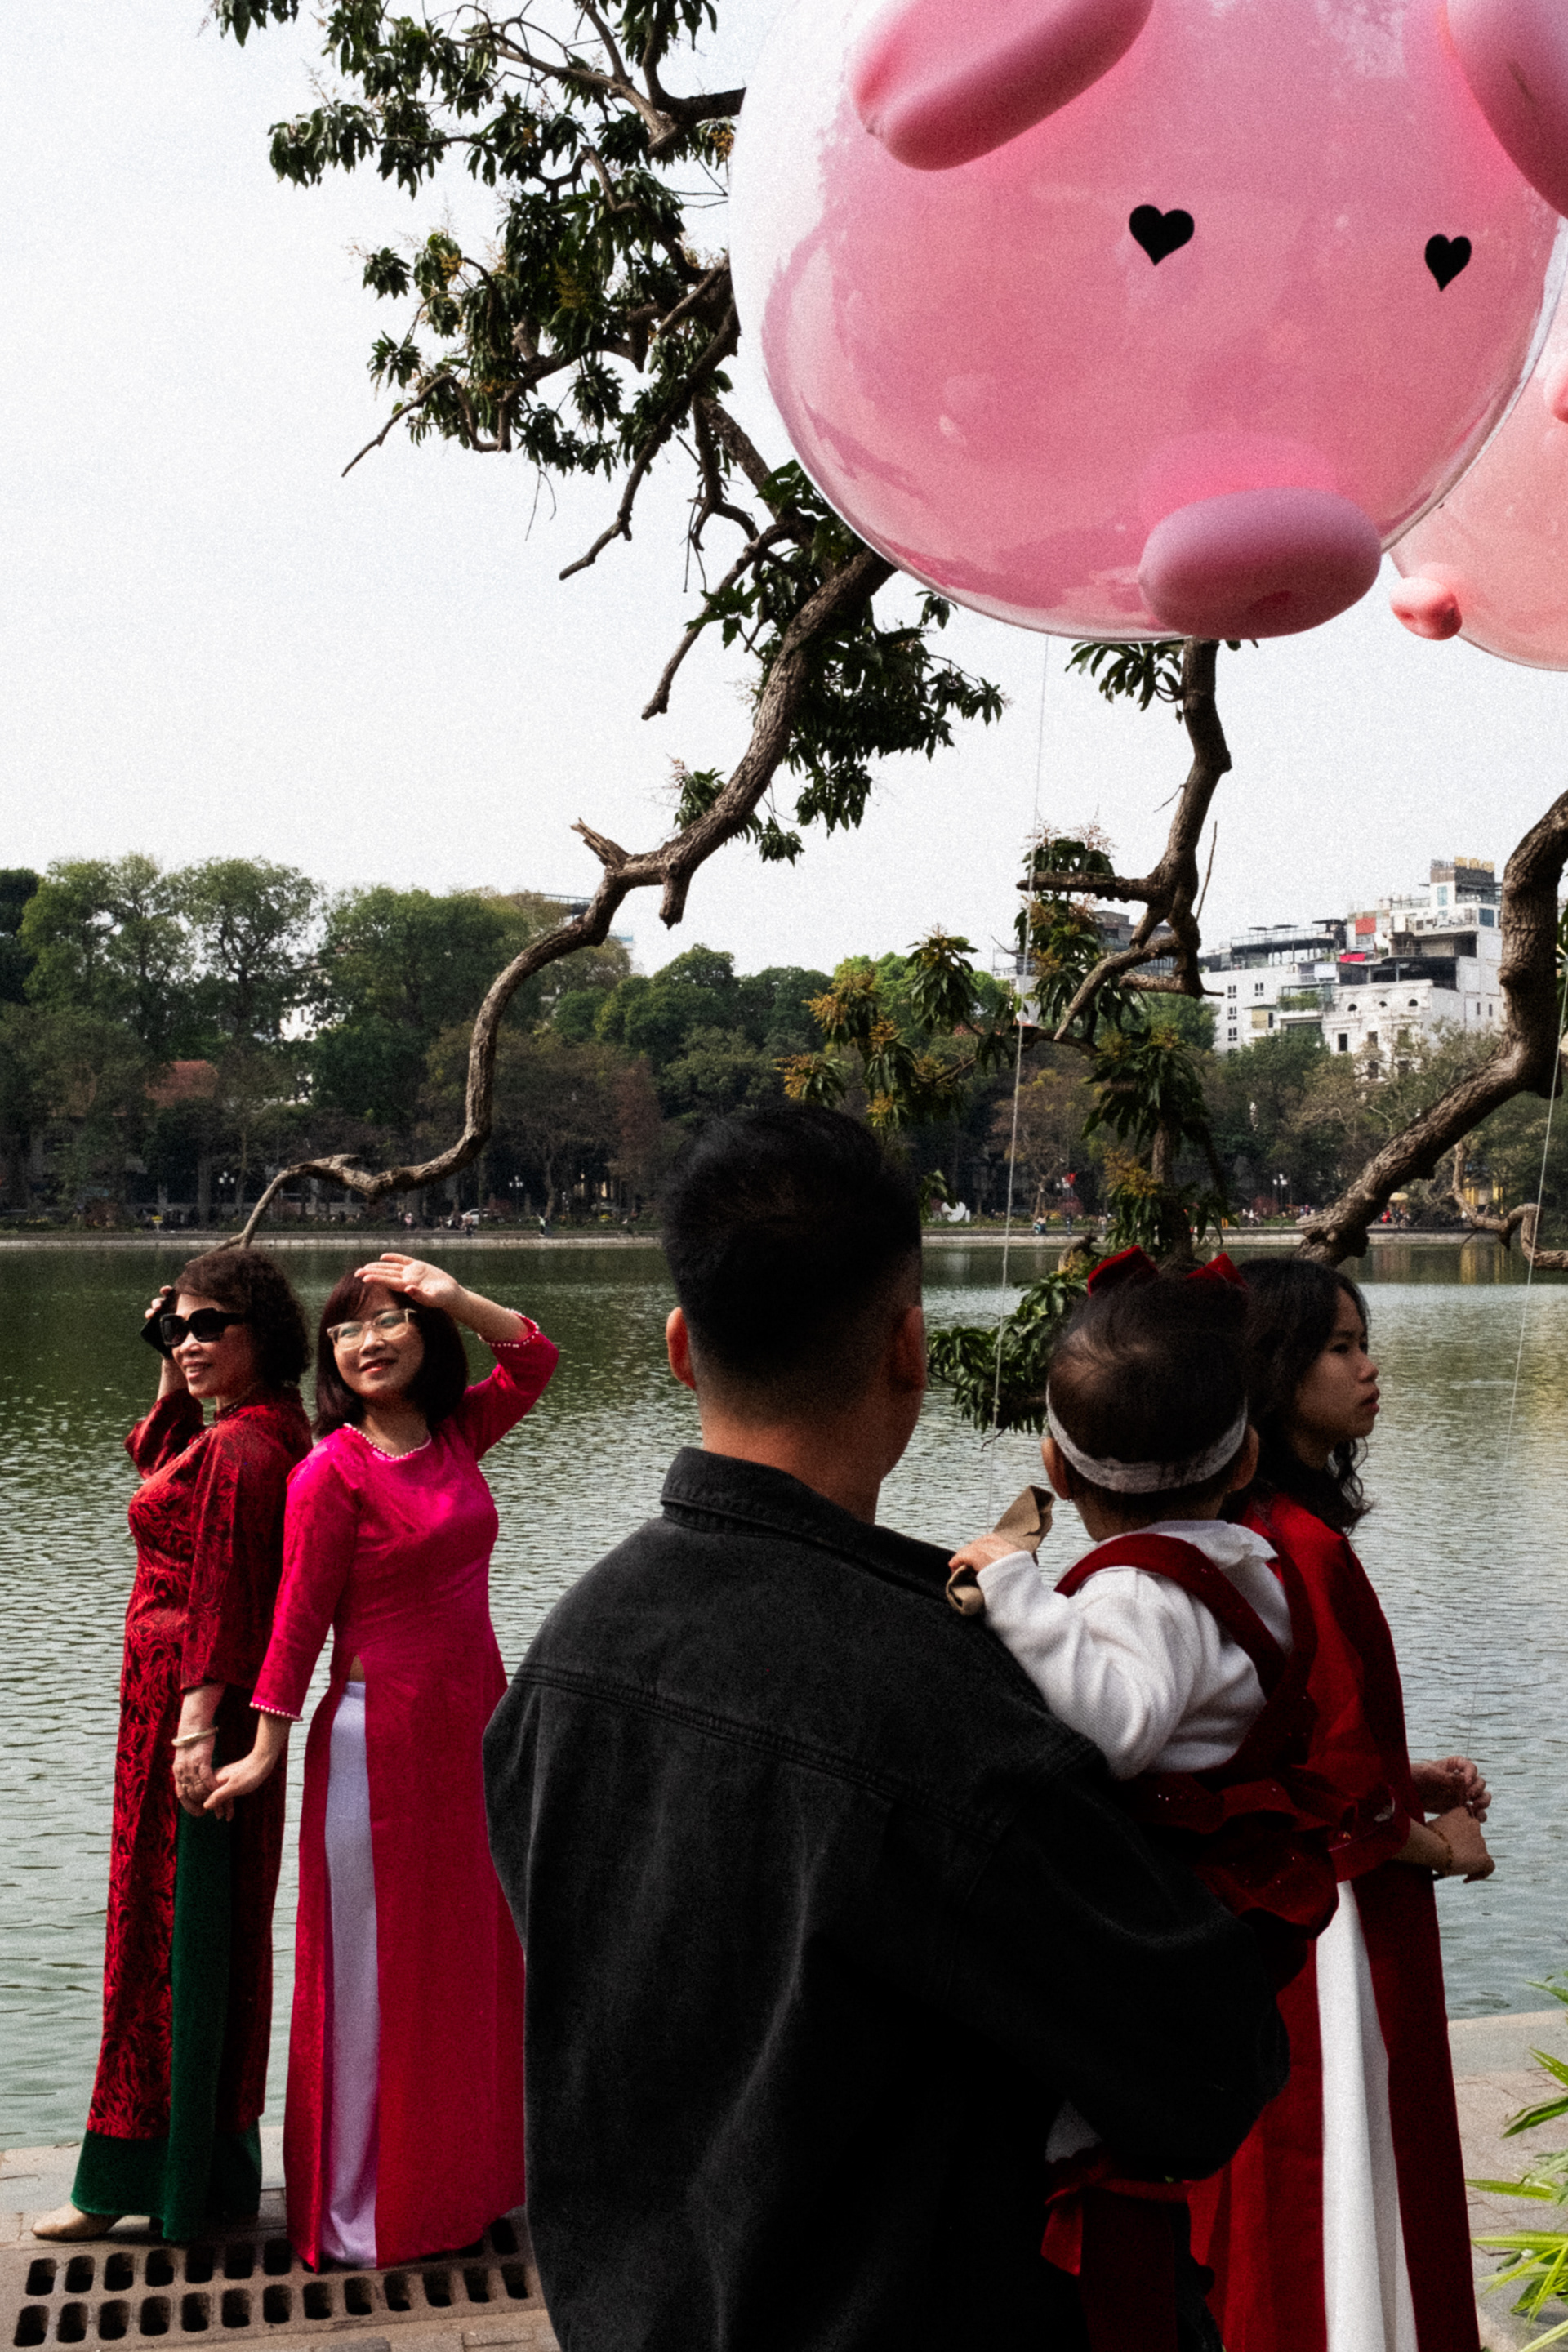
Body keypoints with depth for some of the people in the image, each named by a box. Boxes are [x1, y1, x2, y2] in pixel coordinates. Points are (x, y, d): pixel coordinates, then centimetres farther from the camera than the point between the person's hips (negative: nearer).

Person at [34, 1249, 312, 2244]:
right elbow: (155, 1459, 28)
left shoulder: (237, 1448, -19)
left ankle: (134, 2177, 12)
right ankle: (212, 2162, 30)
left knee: (171, 1920, 0)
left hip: (186, 1704, -11)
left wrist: (196, 1723, -24)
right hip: (218, 1702, 11)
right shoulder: (267, 1427, 11)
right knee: (213, 1924, 17)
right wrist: (172, 1379, 15)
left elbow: (221, 1599, -23)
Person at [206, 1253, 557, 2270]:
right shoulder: (335, 1468, -12)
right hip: (383, 1734, -7)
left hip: (471, 1726, 7)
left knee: (470, 1959, 16)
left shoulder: (454, 1436, 4)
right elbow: (299, 1614, -11)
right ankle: (360, 2209, 19)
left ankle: (456, 2175, 32)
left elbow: (536, 1359, 13)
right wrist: (268, 1745, -9)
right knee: (377, 1968, 5)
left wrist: (451, 1297, 0)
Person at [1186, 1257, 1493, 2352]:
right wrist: (1435, 1842, -5)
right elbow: (1338, 1789, -22)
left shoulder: (1251, 1530, 5)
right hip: (1327, 1930, -9)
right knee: (1331, 2199, 5)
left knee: (1267, 2210, 21)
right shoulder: (1308, 1550, -25)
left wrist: (1406, 1781, 12)